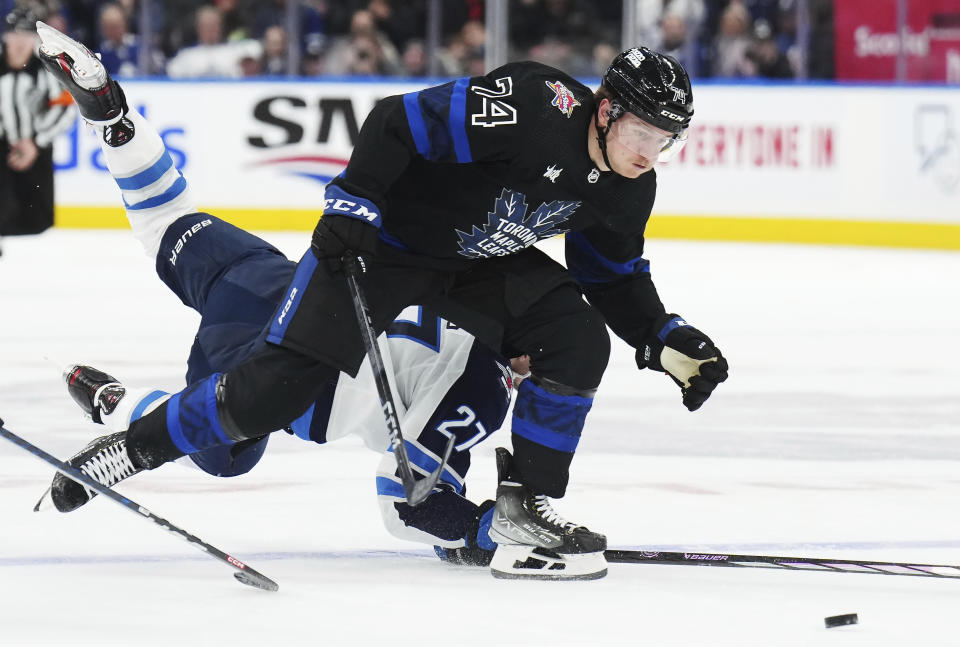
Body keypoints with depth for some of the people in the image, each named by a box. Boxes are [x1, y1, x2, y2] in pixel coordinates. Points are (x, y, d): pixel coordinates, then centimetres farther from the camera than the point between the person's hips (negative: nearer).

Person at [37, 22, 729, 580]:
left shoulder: (627, 189, -4)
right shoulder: (530, 105, -30)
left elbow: (615, 278, 11)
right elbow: (400, 121, -28)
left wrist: (668, 342, 0)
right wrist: (351, 205, -30)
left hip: (485, 264, 7)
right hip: (386, 242, -7)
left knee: (579, 343, -16)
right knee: (277, 388, -14)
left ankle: (525, 507, -7)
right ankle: (132, 446, 5)